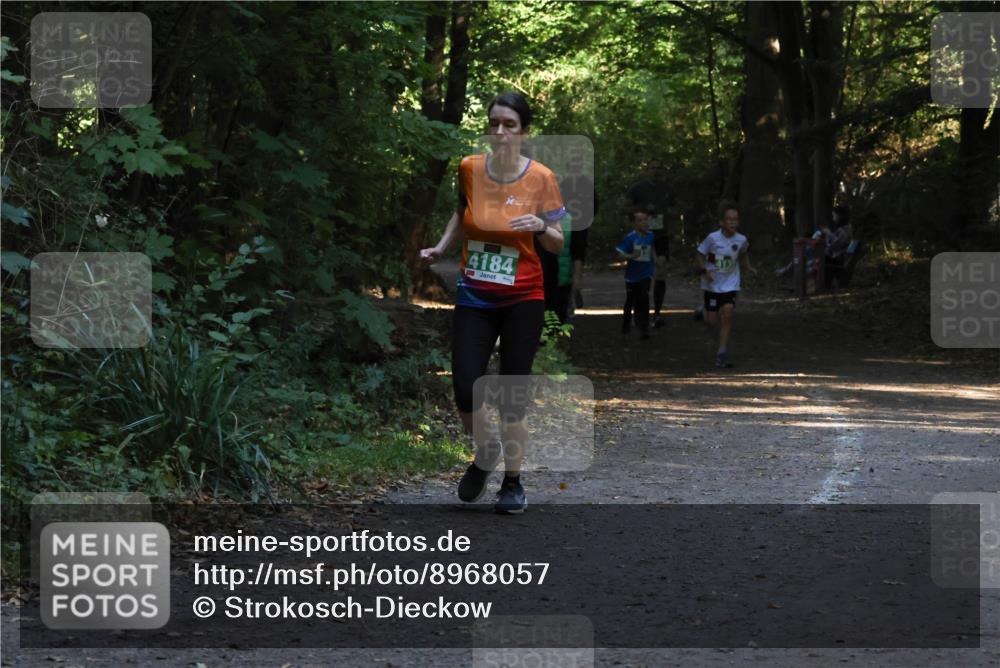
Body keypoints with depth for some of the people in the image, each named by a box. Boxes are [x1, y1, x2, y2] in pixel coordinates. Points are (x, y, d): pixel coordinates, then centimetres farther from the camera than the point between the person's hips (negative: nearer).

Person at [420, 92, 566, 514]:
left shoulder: (541, 178, -8)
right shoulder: (470, 169, -2)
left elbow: (557, 245, -1)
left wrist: (541, 226, -22)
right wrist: (441, 248, 6)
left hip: (522, 300, -2)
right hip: (474, 298, 2)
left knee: (512, 394, 0)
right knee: (465, 389, -8)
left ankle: (513, 483, 16)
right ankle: (485, 452, 23)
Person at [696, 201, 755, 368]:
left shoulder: (741, 240, -8)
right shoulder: (713, 238, -17)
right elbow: (701, 255, -5)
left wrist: (747, 266, 3)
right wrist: (704, 271, -20)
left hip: (730, 284, 1)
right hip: (712, 284, -1)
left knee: (727, 313, -17)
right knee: (712, 321, 3)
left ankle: (722, 354, -11)